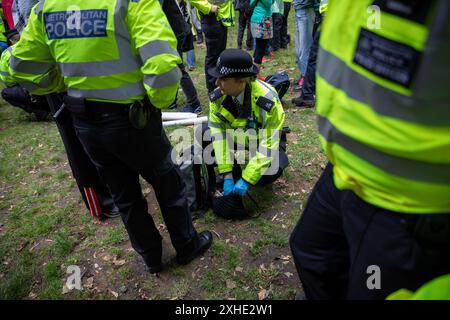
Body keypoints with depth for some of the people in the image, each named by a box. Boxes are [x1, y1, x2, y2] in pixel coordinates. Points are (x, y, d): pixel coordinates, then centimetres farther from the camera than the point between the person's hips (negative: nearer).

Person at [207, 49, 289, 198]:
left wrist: (246, 180, -32)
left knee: (270, 172, -34)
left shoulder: (267, 101, -33)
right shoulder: (218, 96, -20)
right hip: (234, 139, 4)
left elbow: (268, 143, -30)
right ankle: (235, 171, -5)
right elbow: (218, 133, -21)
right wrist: (227, 174, -28)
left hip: (263, 140, -4)